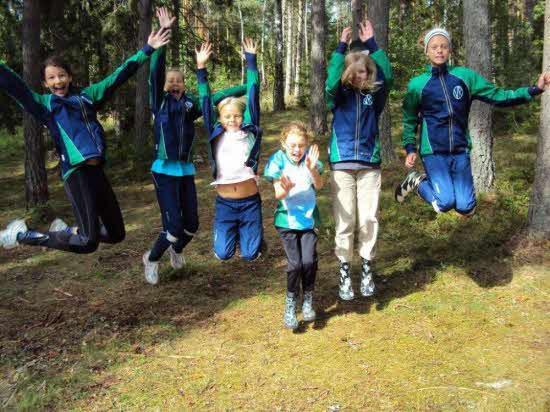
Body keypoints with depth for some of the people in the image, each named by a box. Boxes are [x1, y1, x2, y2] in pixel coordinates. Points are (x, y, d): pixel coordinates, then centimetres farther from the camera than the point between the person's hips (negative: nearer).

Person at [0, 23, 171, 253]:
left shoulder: (87, 96, 16)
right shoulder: (44, 104, 7)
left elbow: (119, 76, 17)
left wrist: (147, 50, 16)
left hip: (97, 171, 6)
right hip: (76, 173, -6)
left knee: (116, 234, 13)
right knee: (88, 242, -15)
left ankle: (68, 231, 35)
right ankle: (22, 234, 4)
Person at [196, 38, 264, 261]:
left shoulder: (250, 133, -2)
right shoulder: (216, 135, 1)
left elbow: (253, 97, -3)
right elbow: (206, 103, -1)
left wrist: (251, 60, -4)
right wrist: (201, 68, -7)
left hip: (250, 202, -1)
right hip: (224, 203, 1)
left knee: (250, 254, 3)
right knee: (223, 253, 0)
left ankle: (245, 232, 38)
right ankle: (232, 232, 34)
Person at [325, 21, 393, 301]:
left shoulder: (375, 94, 4)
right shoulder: (339, 95, 2)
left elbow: (388, 76, -14)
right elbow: (331, 83, -20)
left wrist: (371, 44, -13)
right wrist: (341, 47, -17)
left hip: (370, 165, 1)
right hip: (342, 165, -1)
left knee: (368, 220, 2)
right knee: (344, 221, 0)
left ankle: (367, 270, 17)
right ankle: (344, 273, 10)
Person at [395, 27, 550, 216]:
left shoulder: (465, 76, 2)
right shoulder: (417, 84, -1)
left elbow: (497, 95, 1)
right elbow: (409, 119, 8)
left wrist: (534, 90, -7)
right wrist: (410, 148, -2)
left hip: (461, 152, 3)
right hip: (433, 152, -3)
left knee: (466, 208, -5)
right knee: (446, 203, -18)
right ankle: (418, 181, 11)